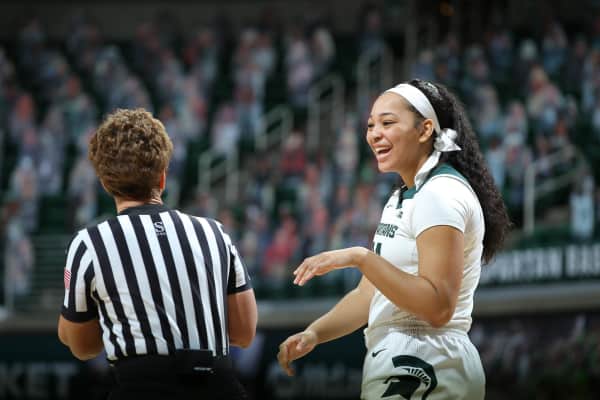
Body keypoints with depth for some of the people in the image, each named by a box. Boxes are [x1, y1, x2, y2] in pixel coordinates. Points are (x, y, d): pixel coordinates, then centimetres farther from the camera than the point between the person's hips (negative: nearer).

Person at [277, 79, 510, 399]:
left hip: (422, 371, -9)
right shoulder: (401, 199, 17)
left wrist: (359, 258, -26)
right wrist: (314, 333, 2)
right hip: (402, 365, 9)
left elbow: (438, 307, -24)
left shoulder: (441, 193, -14)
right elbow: (369, 295, 17)